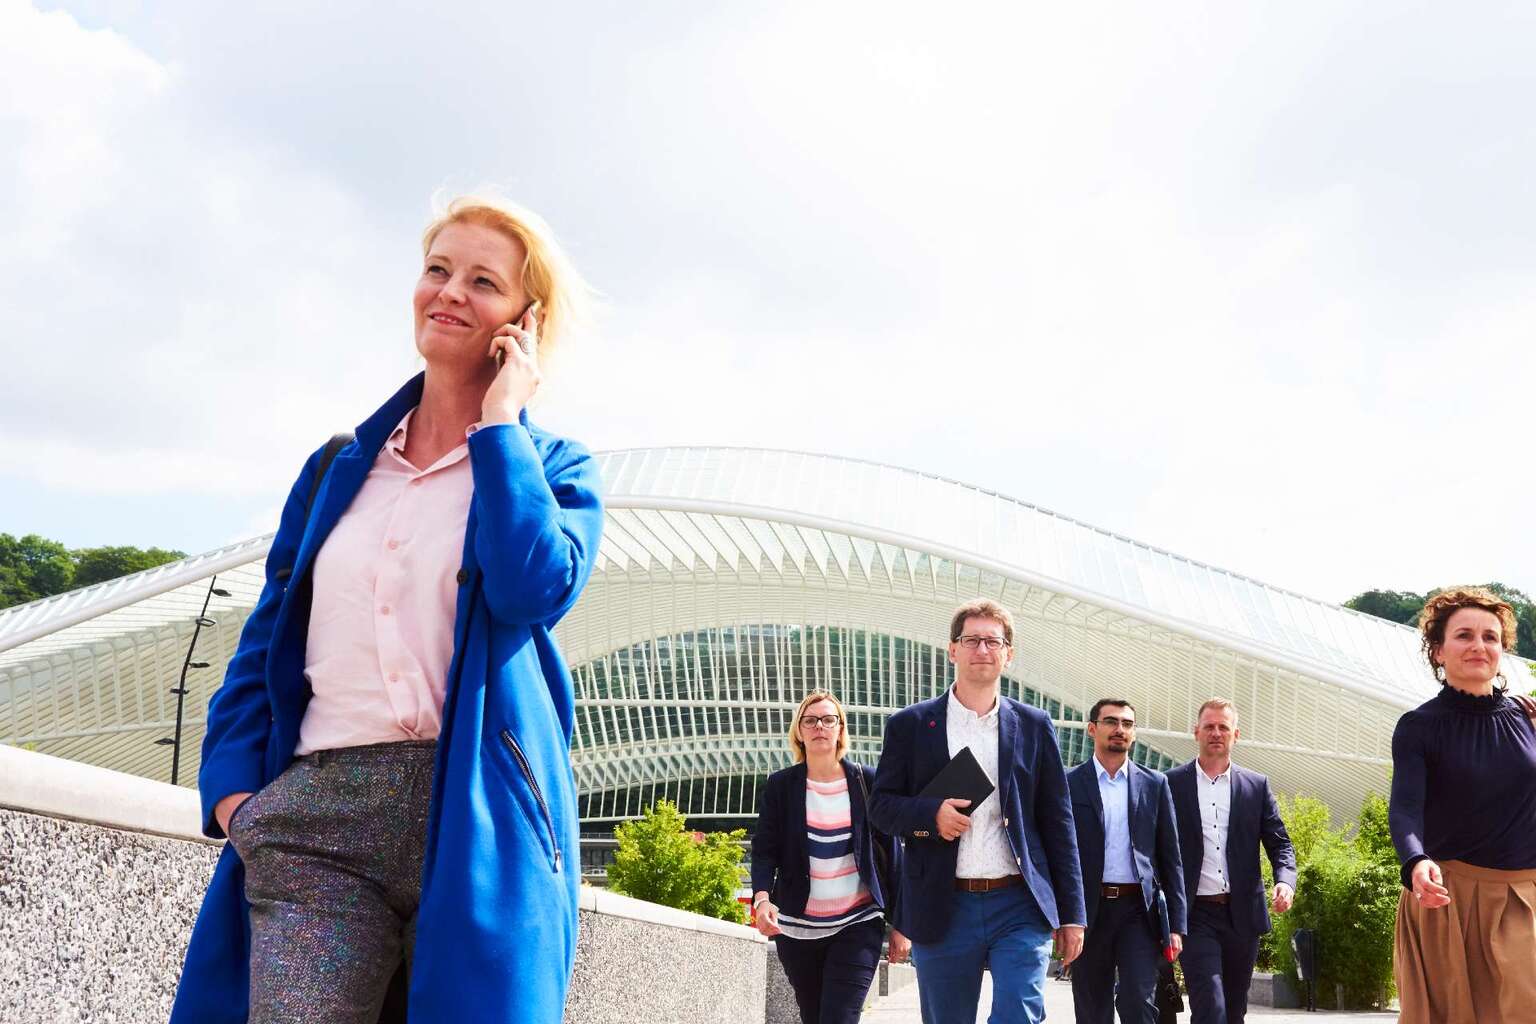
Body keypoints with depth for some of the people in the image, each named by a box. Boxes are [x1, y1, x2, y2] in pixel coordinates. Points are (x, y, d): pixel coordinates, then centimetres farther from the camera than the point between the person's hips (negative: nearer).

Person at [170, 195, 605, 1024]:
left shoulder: (551, 467, 9)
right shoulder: (339, 468, 18)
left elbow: (535, 589, -13)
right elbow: (267, 639, 17)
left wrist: (499, 425, -3)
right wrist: (231, 788, 3)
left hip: (477, 817, -2)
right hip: (318, 816, 2)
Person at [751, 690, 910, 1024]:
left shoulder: (866, 782, 0)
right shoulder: (780, 785, 2)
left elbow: (890, 850, 2)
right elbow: (764, 851, -3)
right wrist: (762, 898, -23)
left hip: (858, 924, -2)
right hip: (797, 927, 2)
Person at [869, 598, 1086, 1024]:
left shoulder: (1035, 727, 8)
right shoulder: (911, 725, 5)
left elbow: (1058, 823, 8)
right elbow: (880, 805, 6)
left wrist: (1071, 914, 6)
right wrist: (931, 814, -16)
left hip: (1019, 908, 0)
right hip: (944, 910, 0)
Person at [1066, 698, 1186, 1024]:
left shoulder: (1155, 784, 9)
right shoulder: (1069, 784, 4)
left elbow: (1171, 858, 9)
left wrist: (1177, 924, 3)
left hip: (1139, 911, 0)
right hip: (1089, 911, 0)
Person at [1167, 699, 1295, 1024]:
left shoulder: (1256, 786, 9)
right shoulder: (1171, 784, 2)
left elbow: (1279, 844, 8)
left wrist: (1285, 881, -12)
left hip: (1242, 914, 3)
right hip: (1196, 915, -3)